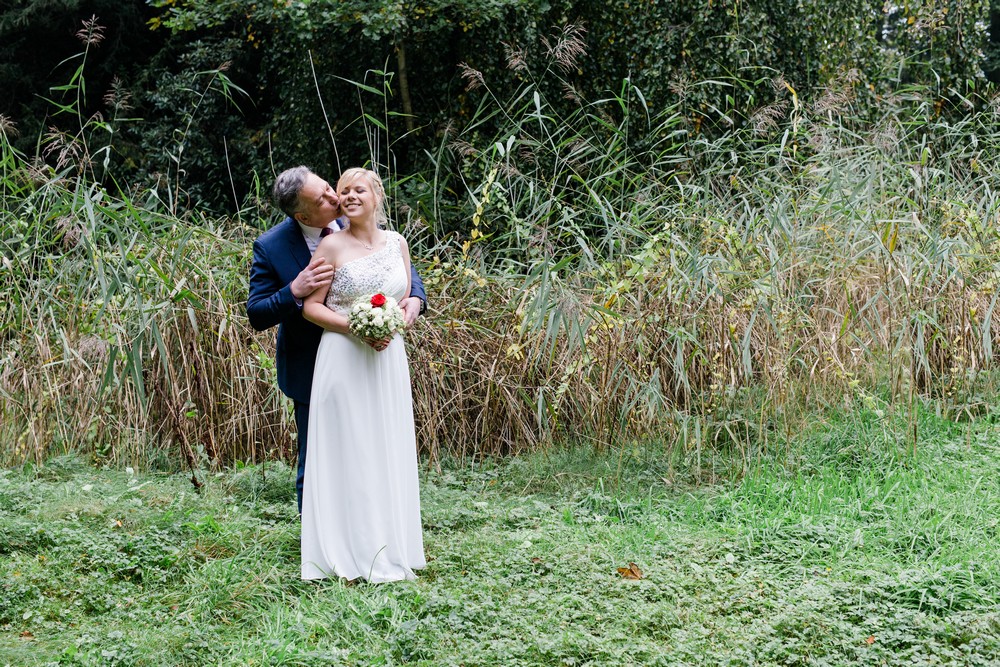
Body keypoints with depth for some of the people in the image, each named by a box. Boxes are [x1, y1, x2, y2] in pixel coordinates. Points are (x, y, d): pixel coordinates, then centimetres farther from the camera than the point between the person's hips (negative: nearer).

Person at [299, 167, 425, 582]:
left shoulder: (396, 243, 9)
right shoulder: (333, 246, -4)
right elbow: (311, 307, -5)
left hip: (388, 360, 5)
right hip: (344, 360, -4)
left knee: (389, 451, 8)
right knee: (348, 451, -3)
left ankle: (390, 551, 16)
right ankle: (352, 555, 3)